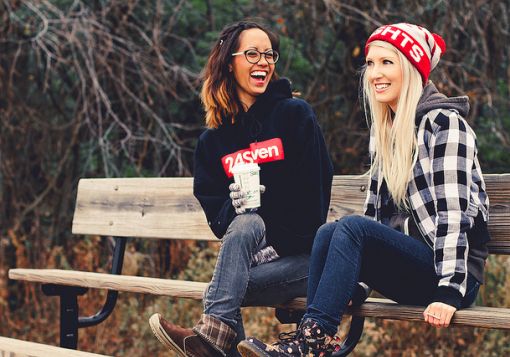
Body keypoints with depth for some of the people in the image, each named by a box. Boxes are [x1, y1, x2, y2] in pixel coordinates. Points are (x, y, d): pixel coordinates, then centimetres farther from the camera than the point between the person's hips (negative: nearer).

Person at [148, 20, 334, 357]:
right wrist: (231, 207, -21)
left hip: (299, 251, -3)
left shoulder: (296, 115, -2)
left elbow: (316, 190, -8)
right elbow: (211, 206, 4)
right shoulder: (213, 140, 11)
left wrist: (280, 244, -16)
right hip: (250, 251, 3)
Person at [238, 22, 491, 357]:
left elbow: (453, 212, -18)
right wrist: (350, 281, 5)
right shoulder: (385, 129, 14)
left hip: (457, 272, -7)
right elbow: (375, 211, 14)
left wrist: (449, 293, -25)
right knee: (328, 233, -19)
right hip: (406, 270, 7)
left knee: (351, 227, -26)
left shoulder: (444, 123, -9)